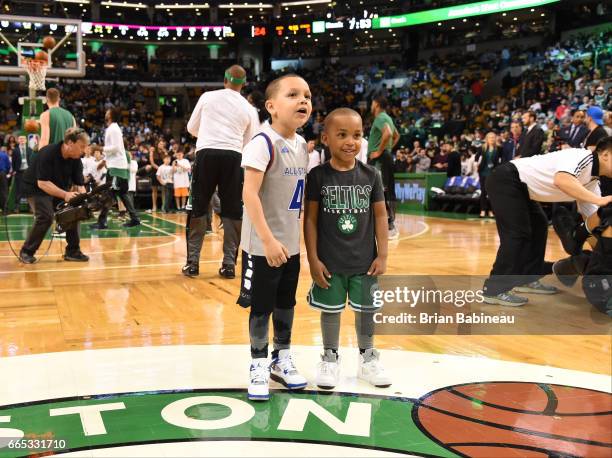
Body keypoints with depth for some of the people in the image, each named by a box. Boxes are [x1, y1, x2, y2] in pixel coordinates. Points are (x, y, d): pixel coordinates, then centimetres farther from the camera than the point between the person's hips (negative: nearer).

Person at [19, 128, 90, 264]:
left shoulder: (76, 159, -9)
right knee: (46, 216, -24)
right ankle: (26, 252, -7)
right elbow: (42, 183, -33)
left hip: (59, 188, 6)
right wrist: (65, 195, -41)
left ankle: (73, 251, -1)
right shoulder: (47, 153, -29)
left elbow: (80, 184, -7)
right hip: (35, 188, -6)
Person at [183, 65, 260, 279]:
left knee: (198, 209, 7)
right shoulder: (249, 109, 11)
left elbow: (191, 128, 19)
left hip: (207, 153, 0)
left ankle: (192, 262, 8)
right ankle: (229, 264, 7)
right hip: (233, 156, 1)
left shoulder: (208, 97, 9)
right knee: (232, 212, 7)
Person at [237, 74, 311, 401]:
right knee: (261, 307, 5)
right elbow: (249, 194, -23)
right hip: (263, 246, -7)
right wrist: (268, 240, -26)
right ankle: (259, 365, 20)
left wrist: (298, 233, 14)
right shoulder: (263, 143, -17)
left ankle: (282, 359, 33)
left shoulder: (302, 145, 7)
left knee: (286, 303, 17)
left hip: (291, 245, 7)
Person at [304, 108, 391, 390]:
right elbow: (310, 218, -6)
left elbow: (380, 216, 2)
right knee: (330, 310, 11)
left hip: (364, 261, 2)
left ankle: (367, 358, 32)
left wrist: (382, 255, -1)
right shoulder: (318, 176, -7)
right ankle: (330, 358, 29)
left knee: (365, 310, 14)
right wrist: (313, 259, -9)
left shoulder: (370, 175, -1)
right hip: (330, 261, -2)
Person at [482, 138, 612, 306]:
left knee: (539, 225, 16)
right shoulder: (582, 157, -19)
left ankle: (527, 279, 25)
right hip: (507, 179, -10)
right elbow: (561, 180, -40)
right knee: (517, 233, -12)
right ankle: (494, 291, -8)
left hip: (521, 187, 10)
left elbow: (592, 219, 14)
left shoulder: (592, 182, 10)